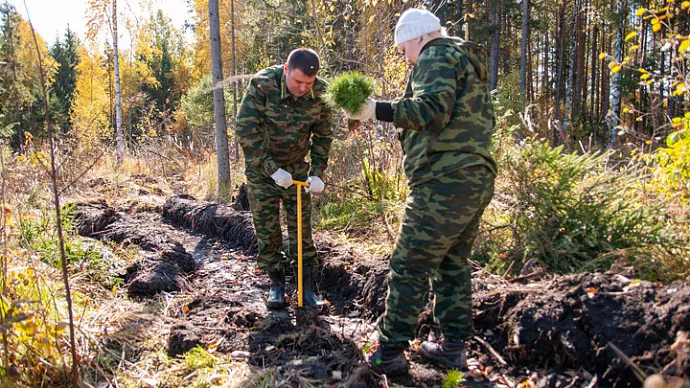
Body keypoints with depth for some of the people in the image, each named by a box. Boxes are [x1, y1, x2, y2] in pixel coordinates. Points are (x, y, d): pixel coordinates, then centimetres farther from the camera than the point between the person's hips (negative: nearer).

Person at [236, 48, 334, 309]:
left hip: (297, 168, 2)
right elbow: (246, 130, -24)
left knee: (301, 228, 3)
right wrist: (272, 169, -25)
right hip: (261, 168, -2)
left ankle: (307, 286, 12)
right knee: (266, 229, 2)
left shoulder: (320, 92, -13)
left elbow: (323, 136, -2)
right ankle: (276, 285, 16)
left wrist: (317, 173, -9)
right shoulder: (262, 85, -23)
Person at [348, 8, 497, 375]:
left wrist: (379, 109, -16)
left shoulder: (437, 56, -5)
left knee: (409, 267, -4)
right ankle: (453, 346, 23)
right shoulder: (469, 63, 26)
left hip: (445, 181, -10)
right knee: (452, 265, 16)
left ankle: (389, 353, 4)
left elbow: (432, 109, -21)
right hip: (476, 179, 10)